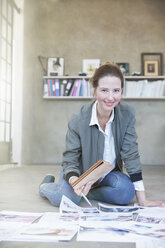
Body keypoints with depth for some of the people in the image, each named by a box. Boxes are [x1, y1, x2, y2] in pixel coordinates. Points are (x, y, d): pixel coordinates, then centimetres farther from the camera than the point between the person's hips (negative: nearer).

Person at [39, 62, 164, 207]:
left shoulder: (127, 114, -20)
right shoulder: (78, 121, -26)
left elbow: (131, 154, -17)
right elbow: (70, 160, -20)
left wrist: (142, 200, -19)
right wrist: (74, 180, -45)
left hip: (109, 173, 2)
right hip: (81, 172, -2)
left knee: (126, 192, -27)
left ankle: (89, 192, 2)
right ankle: (46, 185, 8)